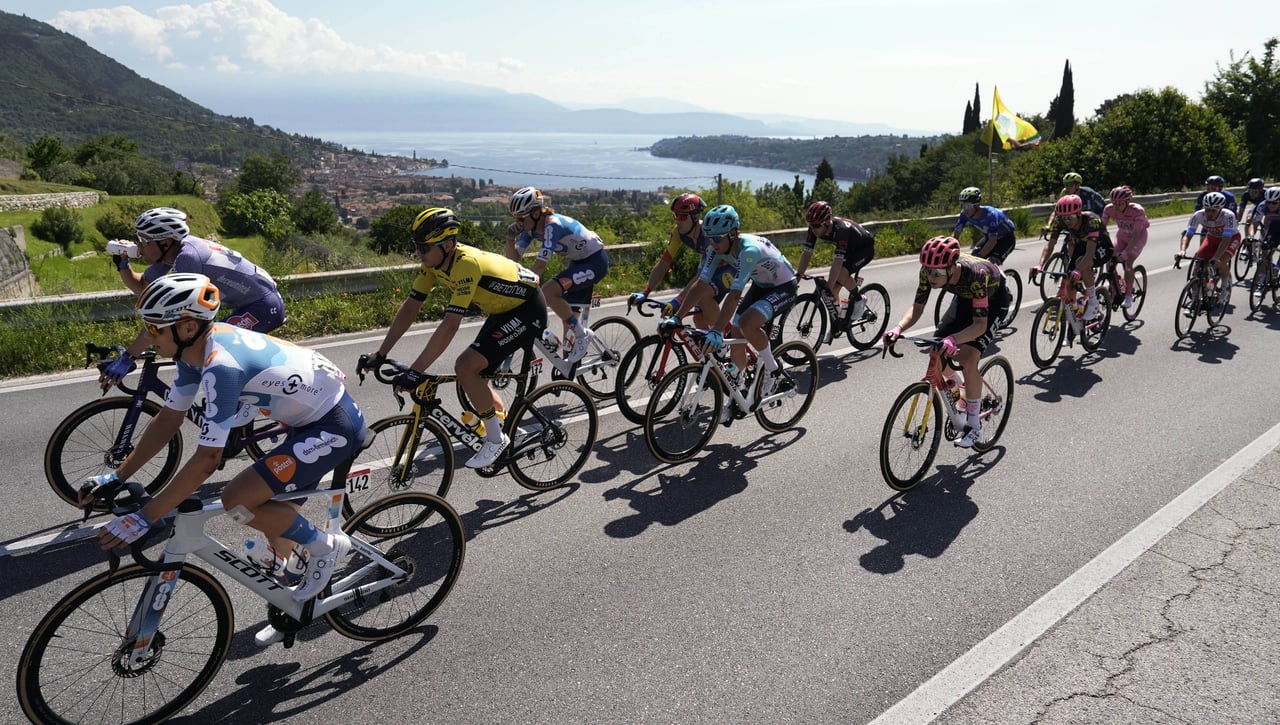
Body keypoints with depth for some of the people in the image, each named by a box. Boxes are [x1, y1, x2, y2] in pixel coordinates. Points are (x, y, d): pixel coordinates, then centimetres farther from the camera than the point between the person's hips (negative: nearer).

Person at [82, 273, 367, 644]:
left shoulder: (222, 365, -29)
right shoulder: (196, 348, 0)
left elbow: (206, 461, -28)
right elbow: (168, 420, 10)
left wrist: (143, 519, -24)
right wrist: (116, 477, 8)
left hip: (335, 426, -10)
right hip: (312, 418, 10)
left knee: (237, 500, -18)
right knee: (275, 513, 17)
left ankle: (325, 545, 2)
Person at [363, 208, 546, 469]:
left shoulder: (466, 264, -33)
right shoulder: (434, 261, -7)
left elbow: (450, 325, -38)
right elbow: (410, 308, -4)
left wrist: (415, 371, -38)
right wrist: (380, 354, -8)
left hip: (528, 310, -9)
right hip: (504, 310, 9)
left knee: (466, 367, -19)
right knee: (474, 377, 10)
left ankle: (496, 439, -3)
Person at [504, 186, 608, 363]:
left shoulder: (553, 224, -29)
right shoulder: (532, 227, -3)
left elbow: (540, 264, -35)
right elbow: (514, 258, -5)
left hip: (595, 261, -9)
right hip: (579, 262, 9)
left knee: (548, 293, -25)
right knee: (568, 312, 10)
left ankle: (582, 334, -11)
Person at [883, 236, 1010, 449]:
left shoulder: (975, 274, -42)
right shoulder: (929, 271, -28)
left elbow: (980, 324, -42)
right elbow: (917, 308, -20)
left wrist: (954, 339, -60)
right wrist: (898, 328, -40)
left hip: (993, 301, -6)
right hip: (965, 298, 6)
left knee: (968, 358, -22)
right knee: (938, 351, -5)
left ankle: (974, 424, -6)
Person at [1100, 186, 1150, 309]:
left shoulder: (1137, 211, -34)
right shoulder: (1109, 209, -23)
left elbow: (1135, 235, -36)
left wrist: (1125, 253, -45)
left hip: (1138, 238, -4)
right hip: (1122, 236, 4)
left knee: (1127, 262, -22)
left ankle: (1128, 296, -8)